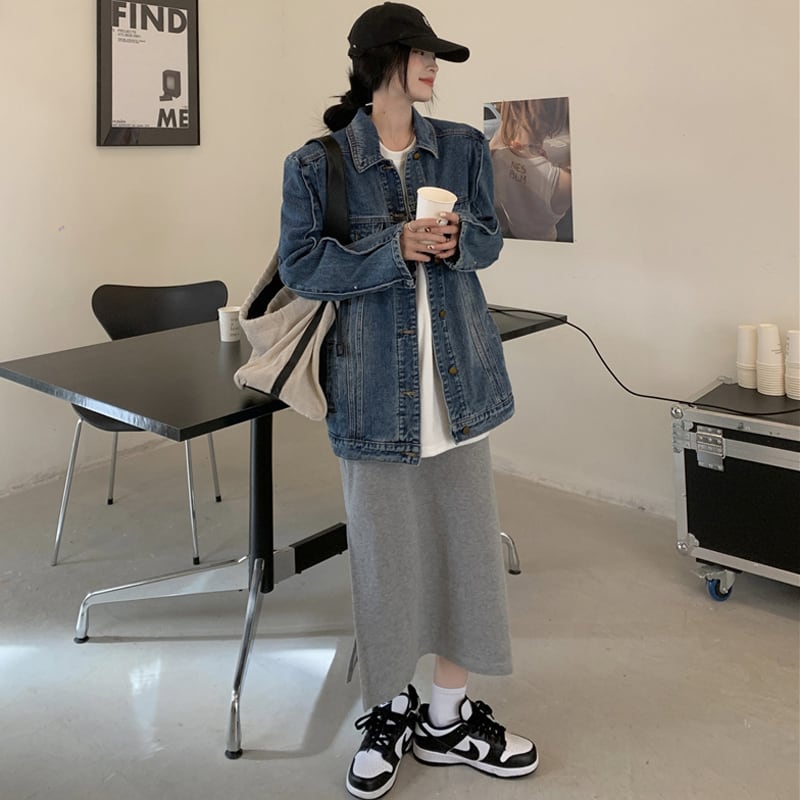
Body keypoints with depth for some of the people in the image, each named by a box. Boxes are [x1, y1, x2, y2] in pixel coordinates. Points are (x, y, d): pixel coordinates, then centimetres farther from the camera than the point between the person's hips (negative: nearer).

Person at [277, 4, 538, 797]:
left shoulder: (463, 147, 7)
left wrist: (456, 241, -12)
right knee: (383, 548, 7)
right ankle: (386, 712, 31)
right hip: (374, 385, -3)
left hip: (458, 376, 4)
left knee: (465, 539, 8)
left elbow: (490, 239, 12)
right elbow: (300, 266, -7)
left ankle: (446, 716, 28)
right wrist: (396, 249, -18)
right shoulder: (316, 165, -3)